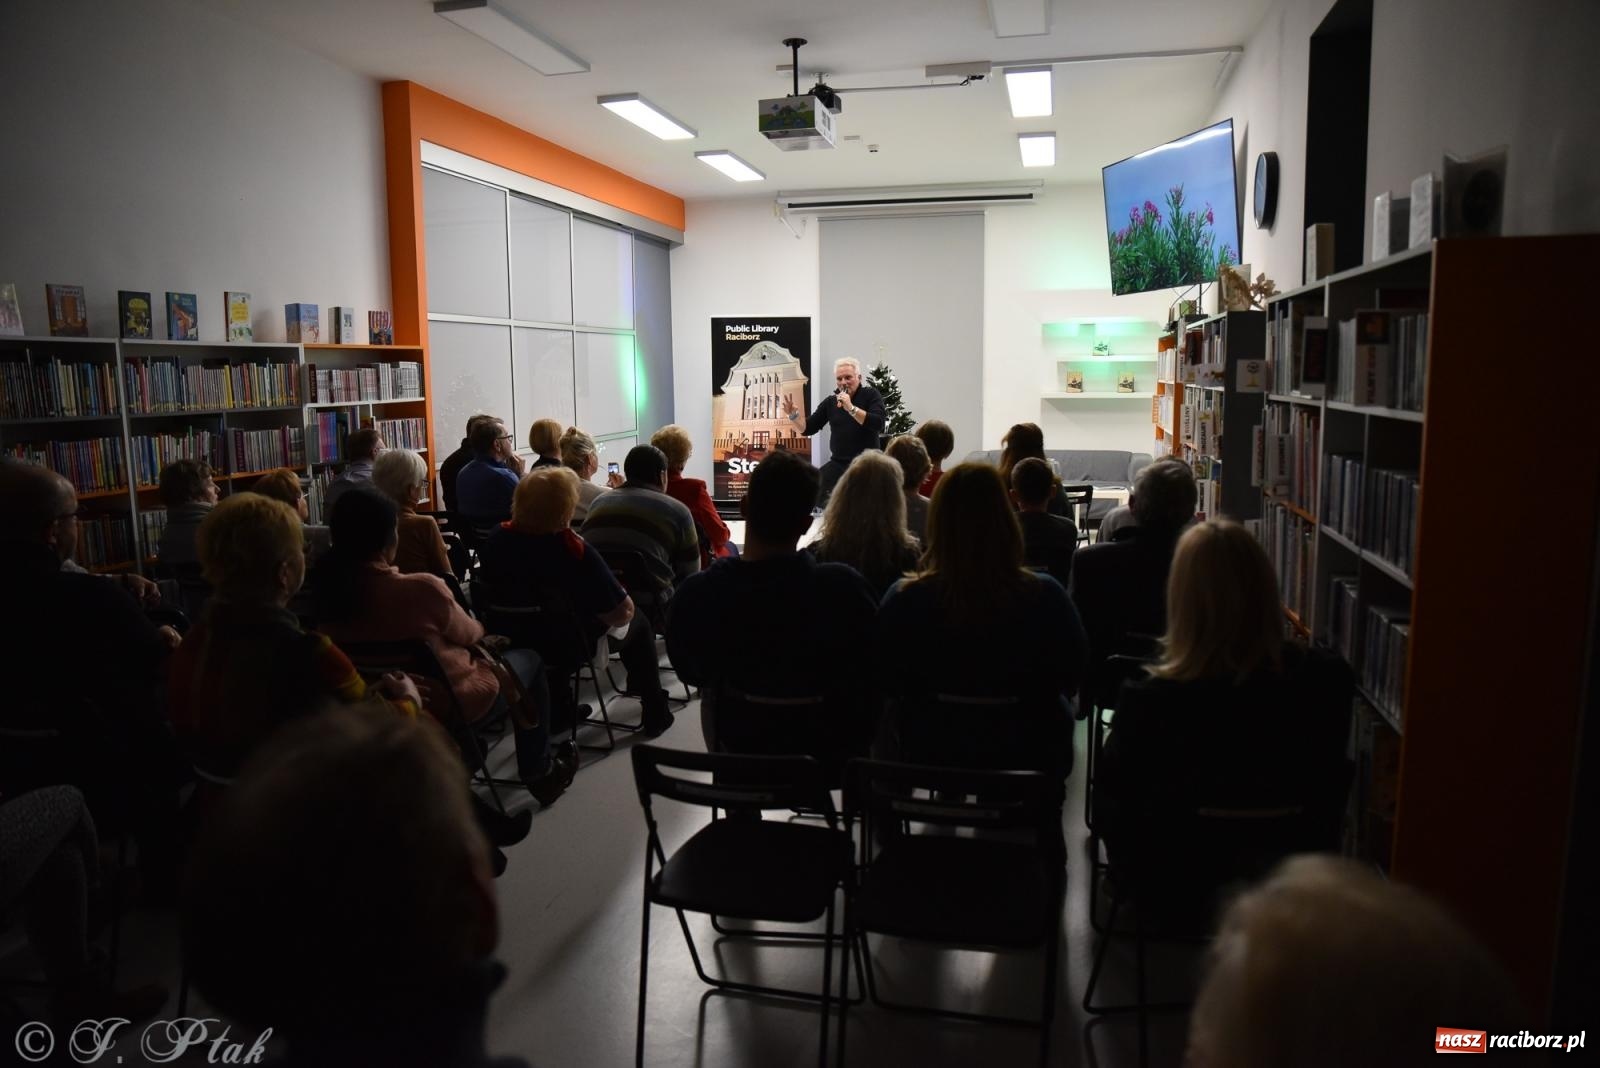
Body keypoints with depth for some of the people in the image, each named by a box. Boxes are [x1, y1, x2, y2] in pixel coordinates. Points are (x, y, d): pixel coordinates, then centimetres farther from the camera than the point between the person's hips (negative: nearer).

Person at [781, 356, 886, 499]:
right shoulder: (830, 402, 10)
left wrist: (851, 408, -24)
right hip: (838, 463, 4)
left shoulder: (871, 395, -2)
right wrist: (793, 415, -8)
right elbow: (808, 429, 11)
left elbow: (878, 424, -19)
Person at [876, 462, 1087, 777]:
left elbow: (889, 685, -5)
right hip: (1030, 756, 0)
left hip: (930, 758, 1)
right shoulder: (1045, 597, -25)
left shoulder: (904, 600, -25)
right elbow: (1071, 679, -6)